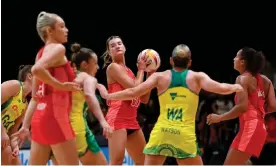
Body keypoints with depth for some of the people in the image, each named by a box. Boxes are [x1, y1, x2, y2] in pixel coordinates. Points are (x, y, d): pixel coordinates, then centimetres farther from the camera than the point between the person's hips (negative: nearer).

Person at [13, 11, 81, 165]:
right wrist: (61, 86, -14)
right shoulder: (57, 48, -5)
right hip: (55, 115, -9)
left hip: (41, 114, 9)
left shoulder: (42, 52, 20)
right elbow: (37, 70, -26)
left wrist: (25, 126, 16)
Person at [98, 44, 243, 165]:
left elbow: (133, 93, 0)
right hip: (185, 136, -1)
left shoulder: (160, 77, 6)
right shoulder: (197, 77, 4)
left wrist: (108, 96, 11)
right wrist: (235, 87, 14)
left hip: (161, 134, 1)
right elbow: (221, 88, -7)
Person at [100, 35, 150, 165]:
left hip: (131, 121, 9)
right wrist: (141, 70, 1)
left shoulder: (128, 70, 20)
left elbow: (144, 98, 18)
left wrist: (150, 74, 14)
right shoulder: (113, 67, -4)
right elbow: (135, 89, -14)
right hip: (117, 119, -9)